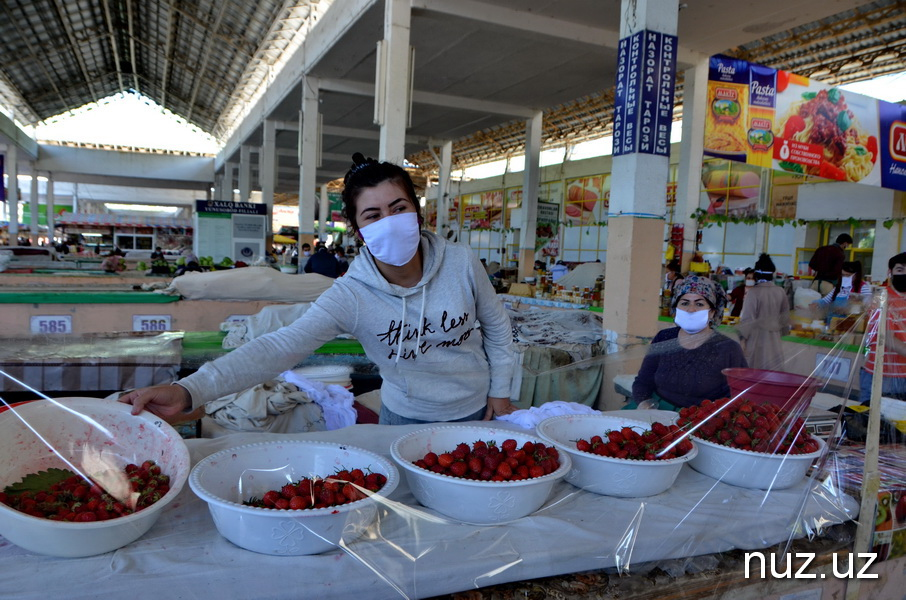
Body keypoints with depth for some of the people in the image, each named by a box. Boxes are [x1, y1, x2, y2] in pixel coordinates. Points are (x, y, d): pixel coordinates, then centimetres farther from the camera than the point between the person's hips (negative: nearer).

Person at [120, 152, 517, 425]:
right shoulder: (350, 296, -23)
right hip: (407, 420, -2)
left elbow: (497, 328, -1)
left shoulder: (462, 263, -18)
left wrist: (500, 392, 1)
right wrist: (189, 392, -47)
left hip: (477, 412, 2)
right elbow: (281, 346, -35)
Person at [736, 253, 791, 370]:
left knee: (753, 372, 6)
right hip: (774, 337, 4)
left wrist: (742, 338, -6)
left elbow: (748, 317, -13)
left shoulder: (754, 292, -15)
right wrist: (782, 332, 23)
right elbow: (785, 316, 9)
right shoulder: (780, 292, -1)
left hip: (756, 336, -4)